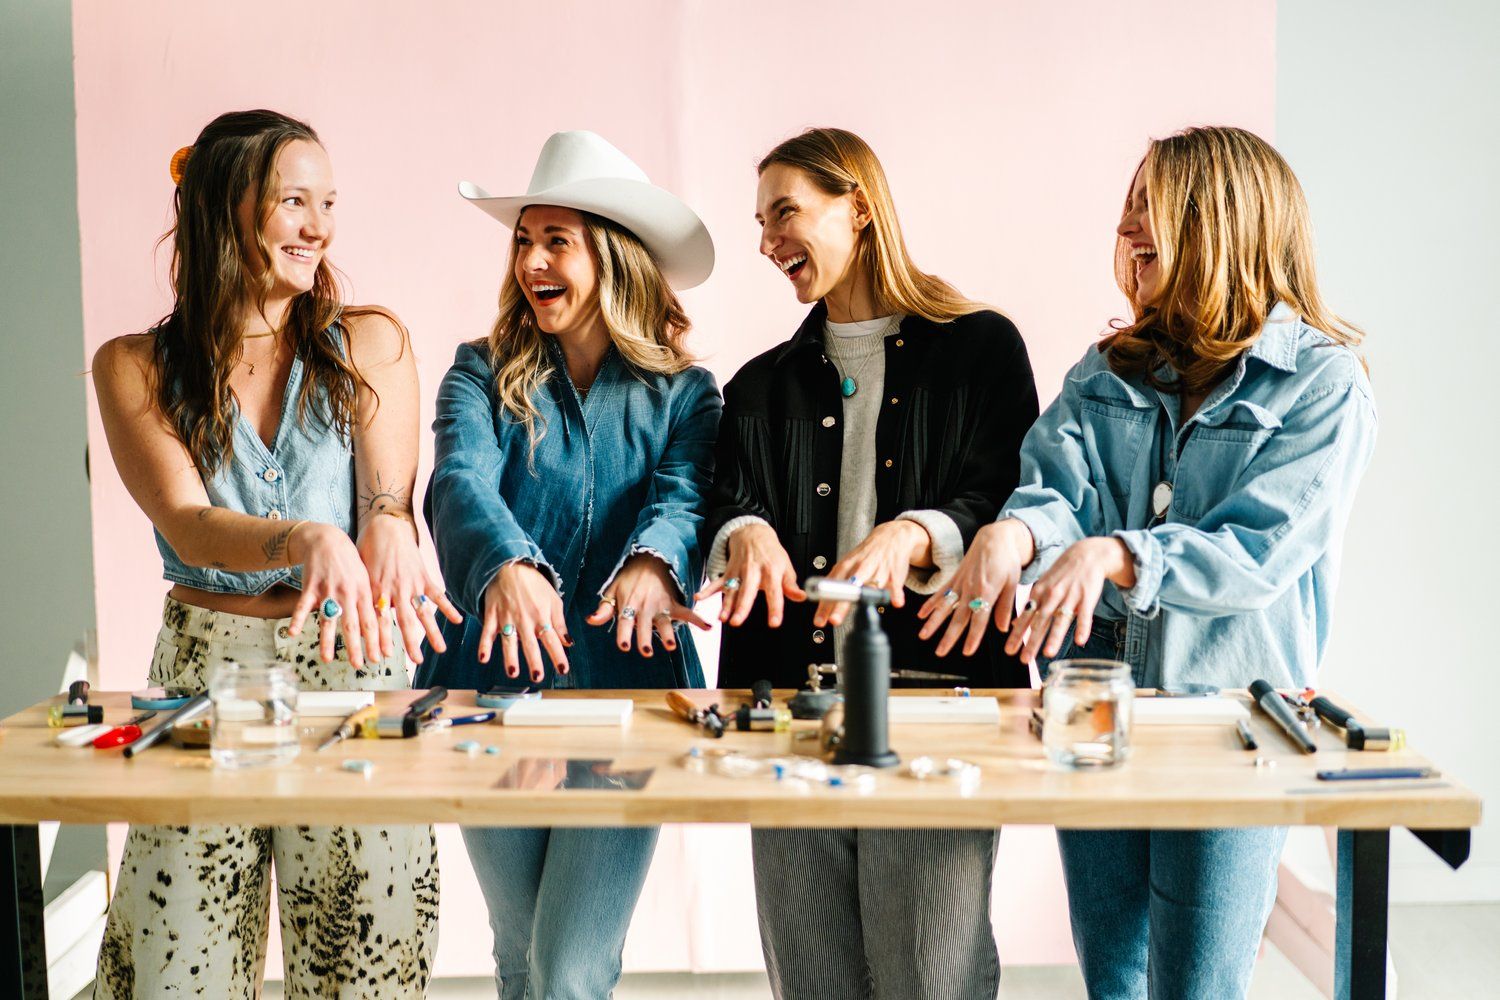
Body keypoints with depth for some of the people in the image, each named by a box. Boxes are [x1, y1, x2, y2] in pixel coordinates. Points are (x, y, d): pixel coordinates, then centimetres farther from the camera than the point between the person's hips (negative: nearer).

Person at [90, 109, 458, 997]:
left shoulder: (369, 343, 5)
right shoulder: (137, 366, 3)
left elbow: (390, 497, -5)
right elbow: (185, 524, -11)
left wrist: (388, 533, -31)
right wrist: (310, 541, -32)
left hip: (359, 669, 0)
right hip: (204, 667, 0)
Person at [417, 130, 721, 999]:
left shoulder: (685, 394, 5)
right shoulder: (484, 373, 5)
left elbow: (686, 499, -13)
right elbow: (460, 481, -13)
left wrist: (652, 564, -38)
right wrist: (508, 564, -36)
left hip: (628, 692, -2)